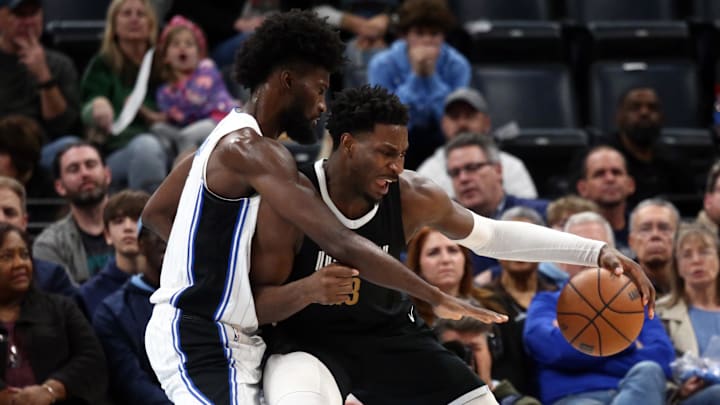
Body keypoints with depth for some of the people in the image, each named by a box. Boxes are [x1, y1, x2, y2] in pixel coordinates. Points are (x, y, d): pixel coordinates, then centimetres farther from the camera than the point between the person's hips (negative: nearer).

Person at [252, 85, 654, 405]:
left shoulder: (413, 197, -16)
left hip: (389, 333, 5)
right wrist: (307, 290, -43)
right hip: (309, 338, -5)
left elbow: (491, 234, 0)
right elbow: (256, 304, -19)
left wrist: (596, 252, -9)